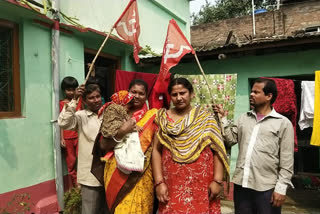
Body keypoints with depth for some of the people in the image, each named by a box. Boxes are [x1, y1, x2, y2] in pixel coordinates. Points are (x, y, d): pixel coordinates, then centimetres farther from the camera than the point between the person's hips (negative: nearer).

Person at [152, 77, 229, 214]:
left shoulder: (206, 118, 2)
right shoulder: (163, 118, 4)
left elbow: (217, 150, -1)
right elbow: (156, 150, 1)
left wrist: (217, 180, -8)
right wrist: (159, 182, -6)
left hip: (202, 185, 0)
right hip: (171, 185, 1)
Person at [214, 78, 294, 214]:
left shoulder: (283, 123, -2)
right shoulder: (244, 118, 11)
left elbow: (287, 161, -5)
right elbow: (230, 140, 5)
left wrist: (281, 188, -9)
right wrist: (223, 118, 1)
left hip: (267, 188, -4)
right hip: (241, 184, 4)